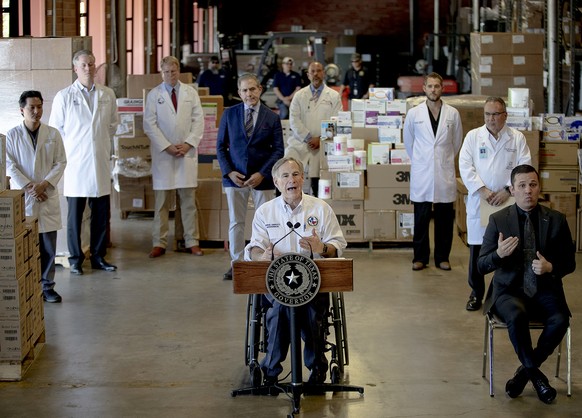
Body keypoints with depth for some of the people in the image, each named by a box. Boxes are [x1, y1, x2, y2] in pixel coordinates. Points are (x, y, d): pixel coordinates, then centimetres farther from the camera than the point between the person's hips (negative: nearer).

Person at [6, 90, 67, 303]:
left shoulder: (53, 134, 5)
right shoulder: (12, 135, 1)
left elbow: (61, 162, 3)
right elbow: (9, 165, -2)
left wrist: (44, 184, -10)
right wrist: (28, 187, -12)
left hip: (47, 197, 2)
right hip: (22, 198, -2)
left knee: (48, 246, 3)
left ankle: (47, 286, 12)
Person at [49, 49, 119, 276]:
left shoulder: (108, 95, 6)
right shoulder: (64, 96, -2)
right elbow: (55, 129, 3)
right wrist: (69, 148, 3)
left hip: (101, 163, 3)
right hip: (75, 164, -3)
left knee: (102, 214, 7)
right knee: (75, 215, 2)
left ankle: (98, 257, 18)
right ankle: (75, 259, 12)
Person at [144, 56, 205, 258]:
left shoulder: (191, 93, 9)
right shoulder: (154, 95, 3)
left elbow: (198, 120, 5)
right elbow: (149, 125, -2)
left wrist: (189, 143, -9)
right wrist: (166, 146, -11)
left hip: (187, 151, 1)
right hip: (163, 153, -1)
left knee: (189, 200, 3)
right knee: (162, 201, 0)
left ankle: (192, 242, 8)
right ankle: (159, 243, 5)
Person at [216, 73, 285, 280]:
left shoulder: (272, 117, 1)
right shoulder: (229, 114, 4)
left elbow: (278, 150, 0)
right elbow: (221, 146, 6)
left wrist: (262, 174, -11)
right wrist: (229, 171, -7)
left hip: (262, 178, -1)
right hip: (234, 177, 1)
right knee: (235, 222, 6)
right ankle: (236, 263, 15)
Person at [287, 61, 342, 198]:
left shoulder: (334, 96, 9)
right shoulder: (299, 95, 13)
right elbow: (294, 120, 4)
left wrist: (320, 139, -9)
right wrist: (308, 138, -9)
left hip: (321, 144, -1)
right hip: (299, 141, 1)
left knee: (316, 179, -11)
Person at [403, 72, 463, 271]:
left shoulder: (453, 114, 2)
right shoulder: (414, 113, 1)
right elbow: (408, 140, 14)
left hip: (445, 173, 1)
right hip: (421, 173, -1)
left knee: (444, 218, 5)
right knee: (421, 218, 3)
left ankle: (442, 257, 15)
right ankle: (420, 257, 12)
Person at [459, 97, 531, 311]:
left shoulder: (517, 138, 4)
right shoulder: (473, 136, 5)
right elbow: (465, 167, -2)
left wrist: (507, 191, -14)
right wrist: (482, 190, -13)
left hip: (508, 203, 0)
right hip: (479, 203, 1)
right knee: (476, 251, 4)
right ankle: (476, 293, 18)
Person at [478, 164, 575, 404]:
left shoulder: (556, 220, 2)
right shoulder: (498, 220, -1)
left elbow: (570, 263, 8)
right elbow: (482, 266, -1)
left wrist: (551, 267, -15)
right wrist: (499, 254, -23)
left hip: (545, 291, 1)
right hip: (509, 291, -1)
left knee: (560, 320, -30)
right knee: (517, 317, -35)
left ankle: (525, 371, -7)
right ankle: (536, 374, -12)